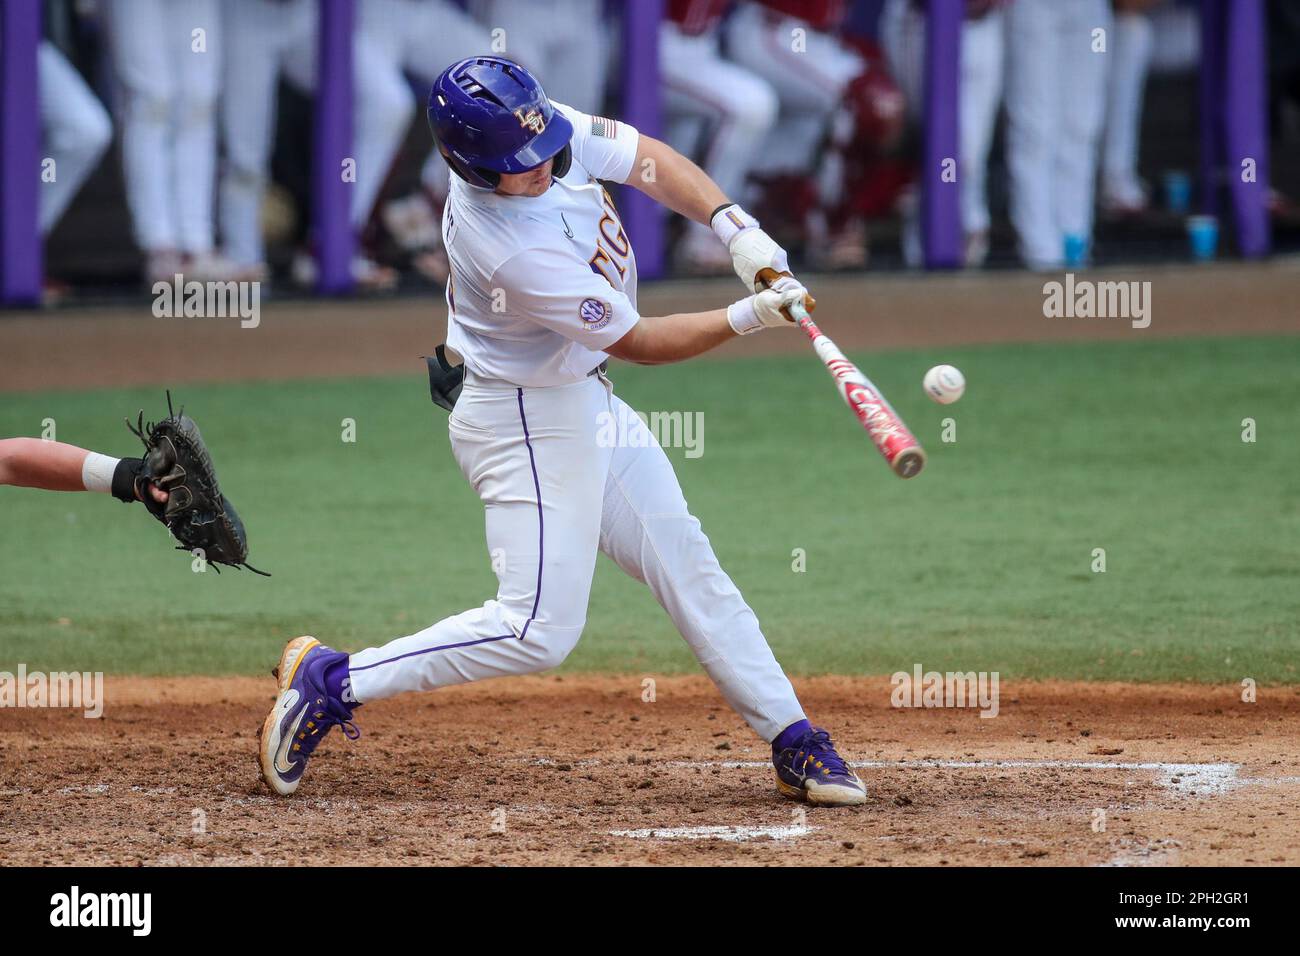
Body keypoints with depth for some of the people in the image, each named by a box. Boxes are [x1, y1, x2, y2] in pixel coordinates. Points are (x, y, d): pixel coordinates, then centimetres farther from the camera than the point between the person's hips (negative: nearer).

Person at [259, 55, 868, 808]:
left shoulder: (544, 129, -13)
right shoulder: (514, 251, -34)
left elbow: (652, 162, 0)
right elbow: (639, 342, -23)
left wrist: (735, 228, -15)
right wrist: (750, 317, -25)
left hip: (587, 405, 9)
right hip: (529, 425, -9)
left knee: (687, 565, 12)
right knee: (539, 630, -13)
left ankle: (793, 742, 20)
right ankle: (333, 683, -4)